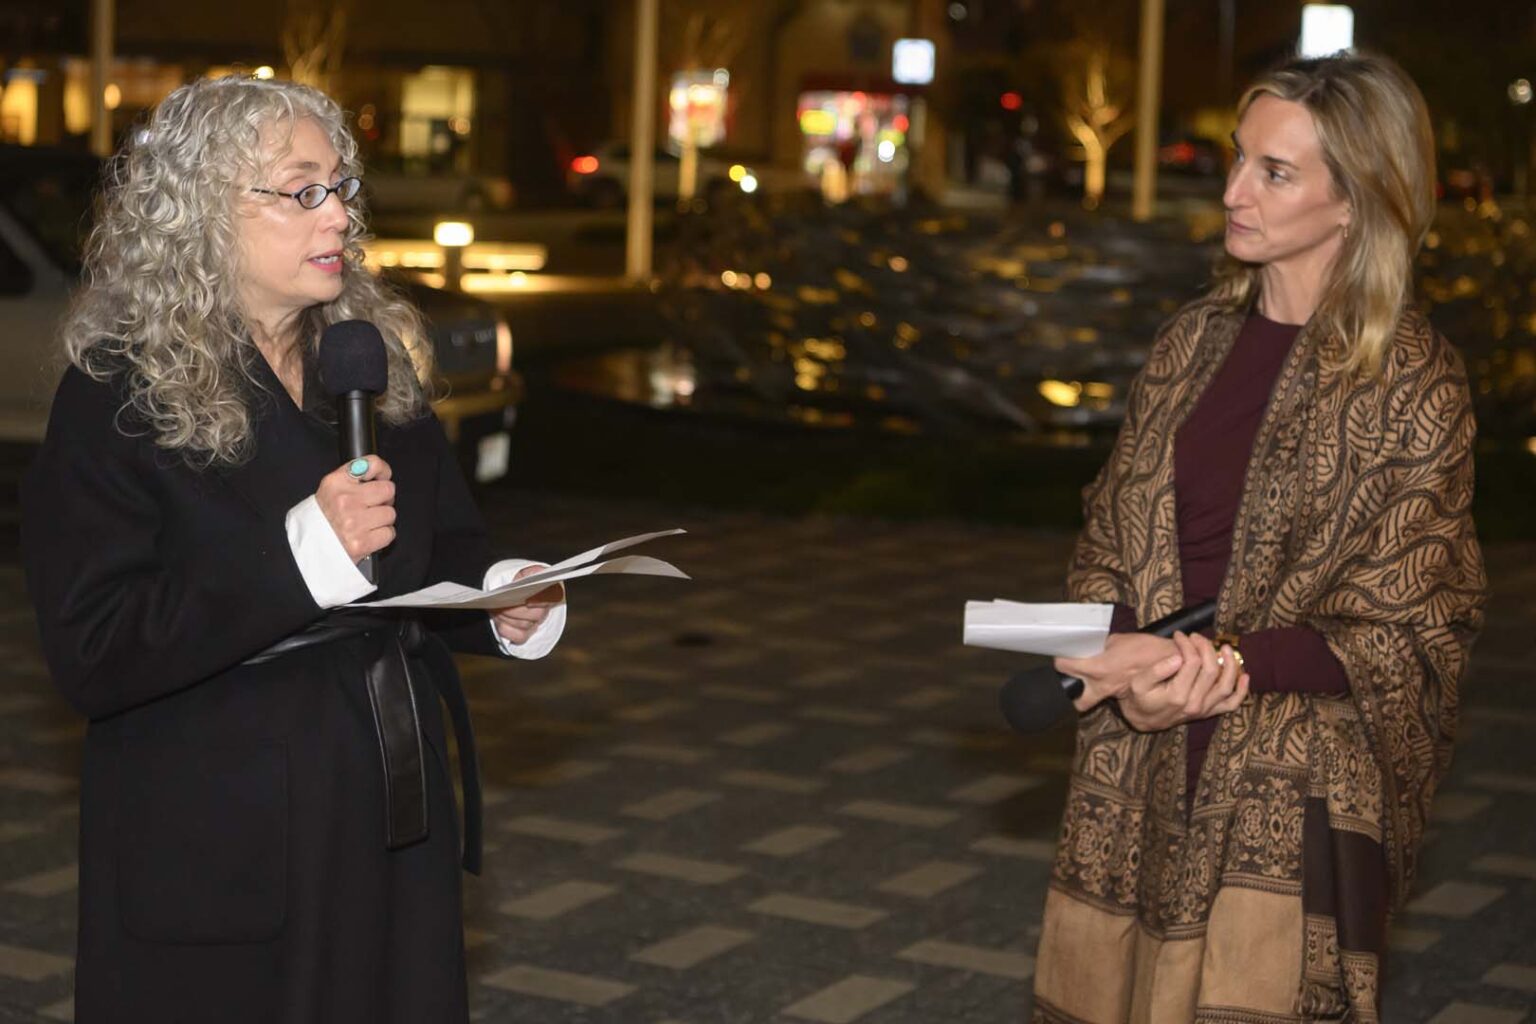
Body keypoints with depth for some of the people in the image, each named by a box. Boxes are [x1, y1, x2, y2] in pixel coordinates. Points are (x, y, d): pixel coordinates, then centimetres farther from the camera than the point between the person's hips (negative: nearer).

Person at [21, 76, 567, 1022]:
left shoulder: (378, 359, 8)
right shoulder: (120, 394, -10)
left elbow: (446, 551, 16)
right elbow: (91, 653, -18)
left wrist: (504, 601, -7)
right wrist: (299, 556, -26)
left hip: (395, 830, 6)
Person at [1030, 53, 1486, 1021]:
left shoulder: (1414, 382, -6)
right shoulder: (1195, 340, 9)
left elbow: (1404, 636, -7)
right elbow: (1108, 536, 12)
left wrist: (1219, 659, -19)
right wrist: (1132, 660, -9)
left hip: (1296, 791, -5)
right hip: (1143, 776, 5)